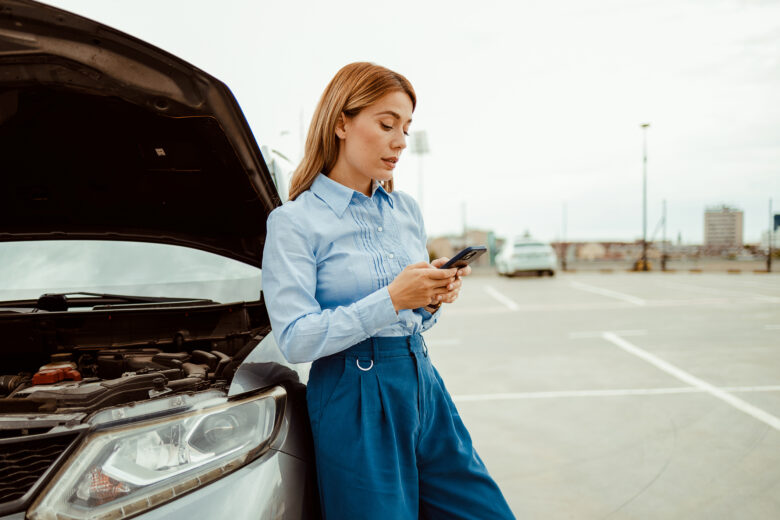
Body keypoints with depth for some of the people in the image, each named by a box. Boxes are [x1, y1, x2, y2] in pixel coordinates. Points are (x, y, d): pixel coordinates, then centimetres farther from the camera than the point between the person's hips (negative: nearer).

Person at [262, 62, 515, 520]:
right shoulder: (295, 221, -9)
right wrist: (392, 299, -21)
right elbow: (296, 340, -16)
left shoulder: (407, 210, 9)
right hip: (355, 400, -6)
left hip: (422, 384, 6)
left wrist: (434, 301, -5)